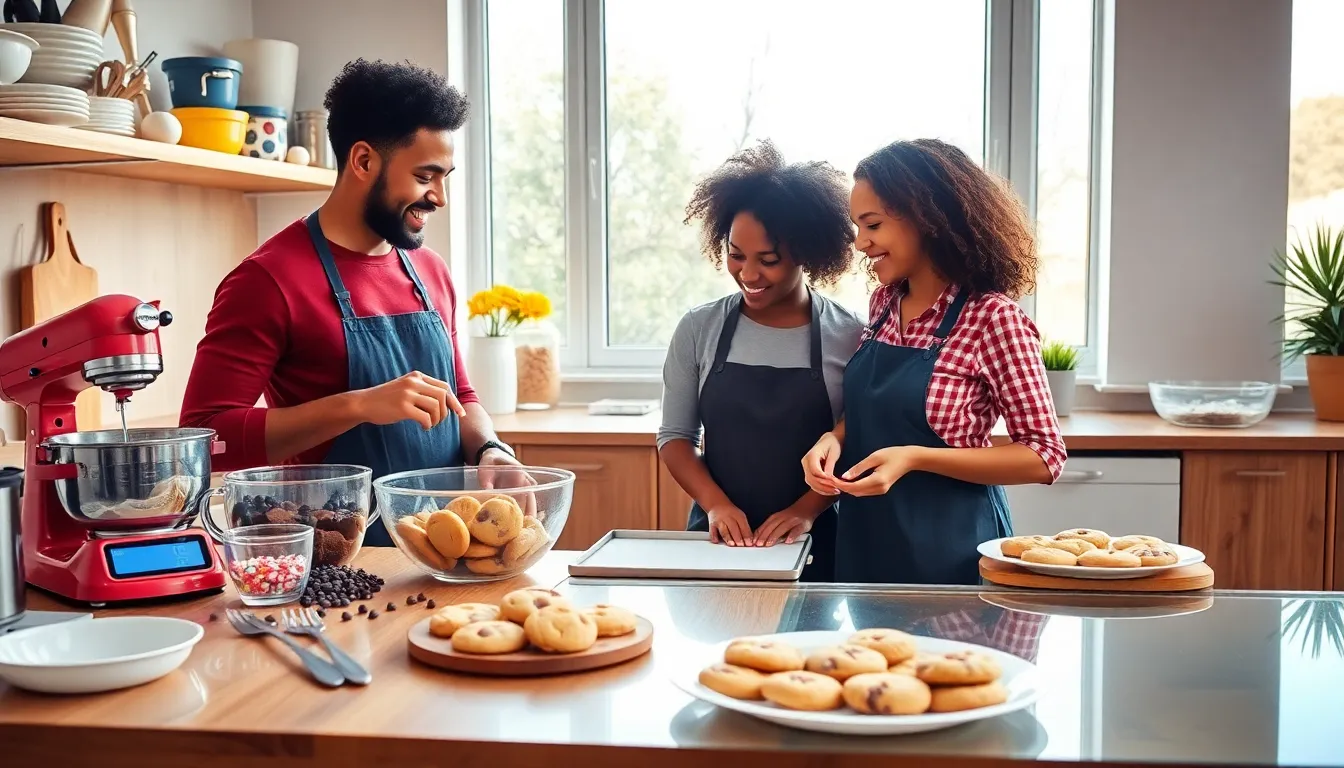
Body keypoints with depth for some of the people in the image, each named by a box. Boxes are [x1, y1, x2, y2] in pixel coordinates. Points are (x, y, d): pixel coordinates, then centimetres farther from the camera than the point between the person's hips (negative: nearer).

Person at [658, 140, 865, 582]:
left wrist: (807, 509, -15)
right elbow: (674, 436, 3)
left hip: (814, 545, -1)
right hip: (718, 539, 2)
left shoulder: (850, 337, -6)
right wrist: (716, 504, -10)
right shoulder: (698, 329, 0)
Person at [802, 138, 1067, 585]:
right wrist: (834, 438, -6)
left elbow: (1044, 457, -14)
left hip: (947, 552, -6)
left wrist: (914, 458, -23)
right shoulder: (884, 302, 3)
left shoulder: (992, 317, -16)